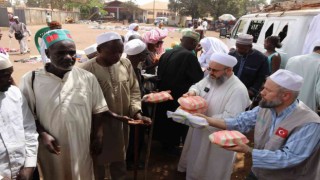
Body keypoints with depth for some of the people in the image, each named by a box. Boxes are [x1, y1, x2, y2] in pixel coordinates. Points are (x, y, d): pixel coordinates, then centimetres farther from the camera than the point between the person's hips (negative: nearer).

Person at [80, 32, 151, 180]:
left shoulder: (126, 64, -4)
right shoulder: (87, 70, -19)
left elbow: (134, 90, 3)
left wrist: (136, 112, -9)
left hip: (122, 124, 4)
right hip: (98, 126, -4)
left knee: (120, 158, 24)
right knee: (99, 160, 19)